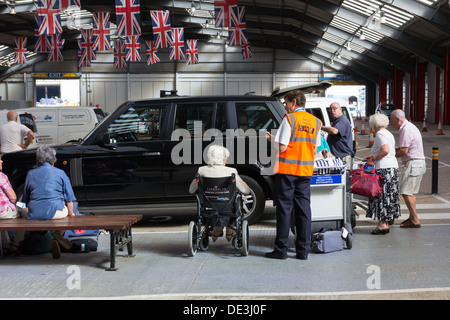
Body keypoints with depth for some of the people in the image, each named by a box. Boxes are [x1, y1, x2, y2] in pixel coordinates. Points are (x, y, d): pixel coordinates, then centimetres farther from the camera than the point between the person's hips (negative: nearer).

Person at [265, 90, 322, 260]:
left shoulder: (289, 119, -8)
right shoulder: (316, 121, 10)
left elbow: (282, 147, -14)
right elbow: (314, 148, 12)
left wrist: (271, 138, 6)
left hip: (287, 169, -5)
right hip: (306, 170, 5)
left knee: (284, 208, 1)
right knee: (303, 208, 8)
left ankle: (281, 249, 5)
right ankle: (303, 250, 10)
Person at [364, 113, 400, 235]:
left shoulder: (380, 134, -8)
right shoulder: (389, 134, 20)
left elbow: (385, 151, -21)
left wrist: (374, 159, -11)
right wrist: (373, 156, 26)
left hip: (384, 168, -9)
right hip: (393, 167, 10)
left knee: (381, 195, -6)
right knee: (389, 196, 10)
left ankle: (382, 224, -6)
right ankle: (386, 222, 15)